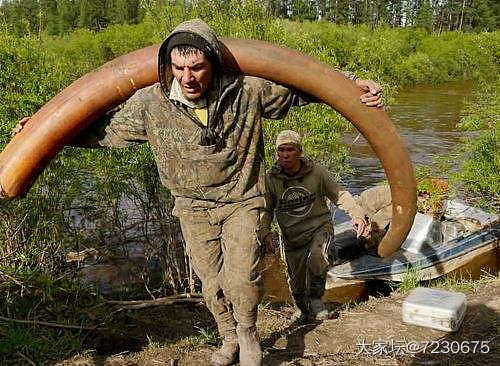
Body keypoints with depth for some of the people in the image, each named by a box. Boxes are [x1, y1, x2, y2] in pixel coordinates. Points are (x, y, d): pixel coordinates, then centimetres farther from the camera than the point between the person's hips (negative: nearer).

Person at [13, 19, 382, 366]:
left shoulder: (248, 90, -19)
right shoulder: (150, 103, -17)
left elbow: (299, 89, -4)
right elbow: (106, 128, -2)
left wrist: (350, 84, -8)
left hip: (241, 200, -2)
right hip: (193, 207, 2)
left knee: (241, 277, -15)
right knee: (212, 283, 12)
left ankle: (248, 333, 18)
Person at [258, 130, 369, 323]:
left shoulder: (316, 172, -10)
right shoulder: (271, 179, -7)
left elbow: (340, 194, -4)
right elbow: (266, 210, 1)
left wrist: (357, 215, -19)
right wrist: (265, 233, -17)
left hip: (320, 227, -2)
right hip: (292, 237, 2)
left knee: (316, 258, -32)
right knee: (296, 283, 10)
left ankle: (316, 297, -3)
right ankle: (302, 308, 45)